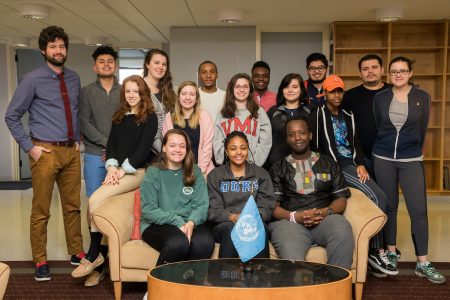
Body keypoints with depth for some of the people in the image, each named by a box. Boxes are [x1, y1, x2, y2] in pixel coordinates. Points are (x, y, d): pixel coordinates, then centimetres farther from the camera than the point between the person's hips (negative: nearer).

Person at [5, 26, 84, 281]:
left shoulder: (74, 79, 9)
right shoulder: (33, 80, -5)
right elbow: (12, 116, -3)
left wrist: (78, 140, 11)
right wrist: (30, 147, -7)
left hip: (71, 152, 5)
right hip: (46, 152, -5)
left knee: (73, 206, 14)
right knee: (41, 210, 3)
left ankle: (77, 252, 28)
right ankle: (41, 262, 16)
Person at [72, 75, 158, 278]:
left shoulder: (150, 117, 1)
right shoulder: (119, 117, 19)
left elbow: (144, 147, -8)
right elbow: (111, 143, 13)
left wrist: (124, 169, -14)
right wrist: (112, 166, -5)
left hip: (137, 171, -6)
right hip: (118, 170, 6)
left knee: (95, 200, -24)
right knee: (94, 201, -20)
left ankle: (94, 255, -11)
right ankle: (95, 255, -12)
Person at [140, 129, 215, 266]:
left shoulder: (195, 172, 10)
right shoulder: (153, 173, 1)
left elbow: (201, 205, 2)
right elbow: (148, 210, -6)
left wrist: (192, 222, -20)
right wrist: (177, 222, -17)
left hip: (189, 223, 2)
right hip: (157, 224, -2)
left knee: (205, 242, -31)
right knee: (179, 243, -34)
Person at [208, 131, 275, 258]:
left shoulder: (261, 174, 15)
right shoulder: (215, 175, 12)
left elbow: (267, 206, 5)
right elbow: (213, 210, 1)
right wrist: (232, 217, -19)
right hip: (224, 225, 0)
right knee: (232, 228, -35)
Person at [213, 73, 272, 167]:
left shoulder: (259, 112, 9)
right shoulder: (223, 114, 11)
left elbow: (265, 142, 2)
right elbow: (217, 142, 5)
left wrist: (254, 162, -8)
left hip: (252, 166, 0)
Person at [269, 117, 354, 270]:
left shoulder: (328, 164, 22)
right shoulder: (278, 168, 18)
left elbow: (341, 199, 14)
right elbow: (272, 206, 7)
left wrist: (326, 211, -8)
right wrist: (294, 216, -12)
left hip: (325, 218, 2)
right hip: (290, 221, -2)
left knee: (343, 231, -33)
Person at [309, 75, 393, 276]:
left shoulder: (348, 116, 21)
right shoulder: (318, 115, 0)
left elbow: (356, 143, 18)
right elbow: (314, 146, -6)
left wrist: (361, 165, 2)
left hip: (353, 164, 7)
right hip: (335, 167, -7)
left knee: (380, 197, -13)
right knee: (374, 197, -22)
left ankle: (376, 249, -4)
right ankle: (376, 251, -11)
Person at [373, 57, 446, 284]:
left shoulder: (422, 97, 1)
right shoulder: (380, 98, 3)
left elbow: (422, 130, 6)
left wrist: (412, 150, 10)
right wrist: (387, 147, 12)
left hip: (412, 160, -1)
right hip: (383, 159, 1)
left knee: (419, 210, -5)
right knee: (389, 206, 8)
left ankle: (422, 264, 3)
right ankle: (391, 254, 22)